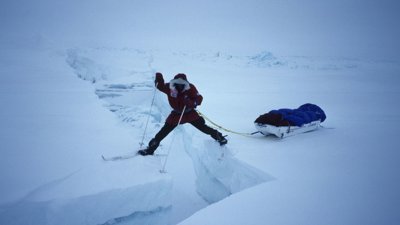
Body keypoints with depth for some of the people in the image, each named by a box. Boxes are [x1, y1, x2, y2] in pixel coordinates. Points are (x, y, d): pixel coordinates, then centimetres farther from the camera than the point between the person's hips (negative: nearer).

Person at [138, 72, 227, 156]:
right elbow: (160, 86, 0)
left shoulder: (190, 88, -22)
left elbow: (199, 98, -21)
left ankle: (218, 136, 20)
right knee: (164, 131, 1)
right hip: (176, 114, 1)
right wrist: (159, 79, -22)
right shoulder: (170, 87, -17)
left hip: (190, 113, -1)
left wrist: (192, 103, -42)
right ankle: (151, 148, 12)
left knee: (202, 127, -4)